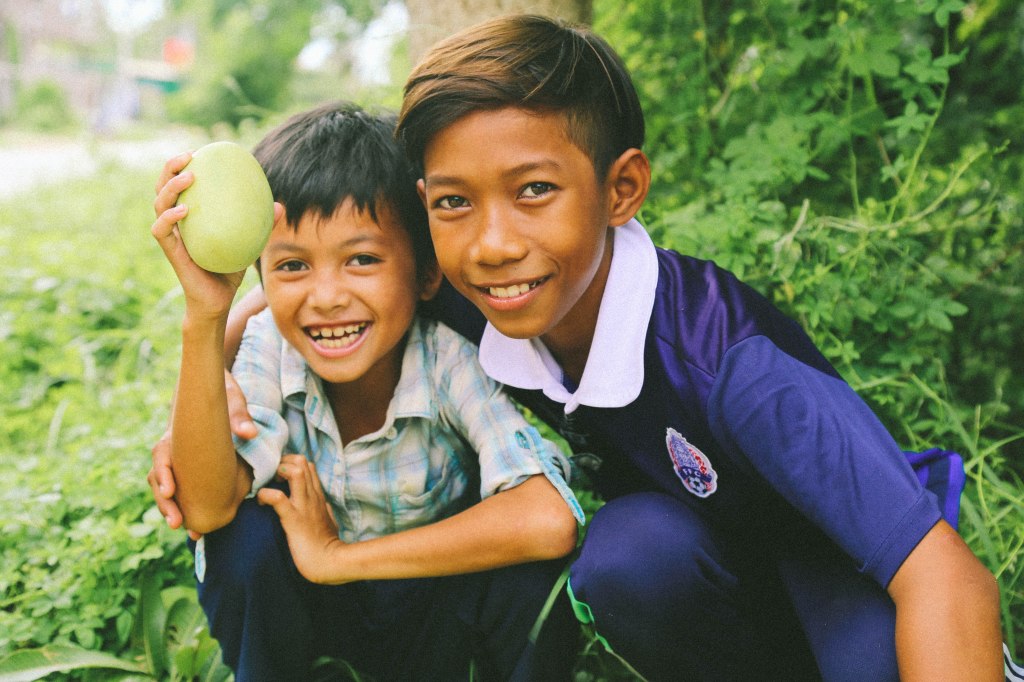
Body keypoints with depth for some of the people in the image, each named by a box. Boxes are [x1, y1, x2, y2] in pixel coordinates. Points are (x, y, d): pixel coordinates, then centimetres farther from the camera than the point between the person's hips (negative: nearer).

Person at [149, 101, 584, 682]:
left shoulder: (452, 357, -28)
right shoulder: (269, 348, -20)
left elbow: (548, 522, -43)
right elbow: (206, 508, -34)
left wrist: (337, 556, -34)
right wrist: (205, 318, -43)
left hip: (439, 608, -3)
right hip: (314, 611, 3)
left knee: (528, 562, -32)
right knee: (244, 526, -26)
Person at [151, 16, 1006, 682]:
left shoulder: (718, 354, -36)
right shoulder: (469, 307, -21)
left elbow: (947, 579, -41)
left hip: (833, 561, -4)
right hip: (686, 556, 5)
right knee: (625, 553, -29)